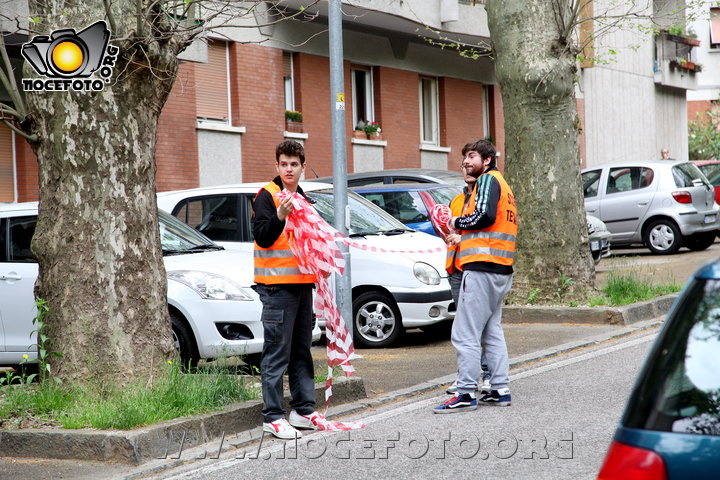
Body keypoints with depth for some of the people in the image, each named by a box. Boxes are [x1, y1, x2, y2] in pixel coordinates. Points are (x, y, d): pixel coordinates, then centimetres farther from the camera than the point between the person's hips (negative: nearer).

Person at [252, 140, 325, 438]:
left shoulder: (303, 199, 17)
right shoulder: (267, 196, -7)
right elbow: (262, 238, -18)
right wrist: (279, 216, -33)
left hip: (302, 282, 8)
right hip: (277, 285, -8)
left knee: (301, 351, 12)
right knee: (277, 353, -8)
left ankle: (303, 410, 18)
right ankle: (273, 417, -6)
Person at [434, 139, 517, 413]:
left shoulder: (488, 180, -5)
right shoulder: (502, 185, 24)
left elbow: (484, 216, -20)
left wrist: (457, 223, -4)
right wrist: (460, 236, 12)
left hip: (482, 269, -11)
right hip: (501, 270, 11)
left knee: (465, 335, -9)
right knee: (492, 333, 14)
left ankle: (466, 394, -10)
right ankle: (500, 391, 15)